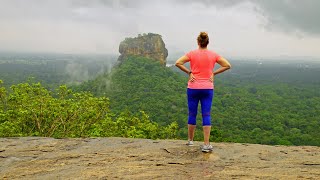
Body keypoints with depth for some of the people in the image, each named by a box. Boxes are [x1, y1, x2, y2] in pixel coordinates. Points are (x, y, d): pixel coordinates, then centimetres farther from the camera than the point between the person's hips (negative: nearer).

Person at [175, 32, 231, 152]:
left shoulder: (192, 54, -4)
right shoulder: (213, 55, 1)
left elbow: (178, 63, -13)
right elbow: (227, 65, 3)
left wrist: (189, 72, -4)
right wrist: (214, 73, 3)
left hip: (193, 88, -1)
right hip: (208, 88, 1)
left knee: (192, 114, 11)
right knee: (206, 115, 1)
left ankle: (190, 140, 24)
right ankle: (206, 145, -1)